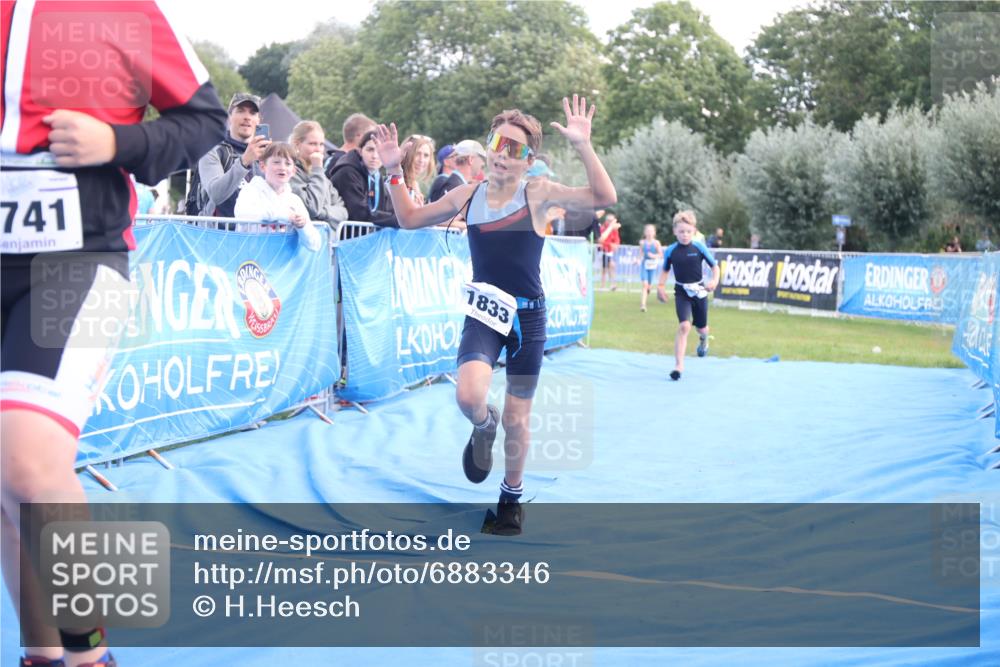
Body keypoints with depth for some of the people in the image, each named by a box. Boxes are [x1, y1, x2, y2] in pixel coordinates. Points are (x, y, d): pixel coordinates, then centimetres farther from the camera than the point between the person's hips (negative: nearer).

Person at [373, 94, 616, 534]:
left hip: (527, 317, -1)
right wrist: (393, 172, 1)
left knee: (516, 420, 8)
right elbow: (409, 219, 12)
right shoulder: (468, 195, 1)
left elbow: (604, 198, -18)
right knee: (469, 396, -26)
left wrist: (582, 146, -29)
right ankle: (483, 428, 13)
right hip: (483, 315, 1)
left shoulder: (537, 194, -7)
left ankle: (511, 498, 34)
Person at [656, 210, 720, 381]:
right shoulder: (670, 251, -6)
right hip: (682, 292, -1)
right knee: (684, 326, -19)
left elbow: (715, 266, -1)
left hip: (699, 291, 1)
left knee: (701, 327, 16)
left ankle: (703, 340, 57)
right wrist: (660, 286, -4)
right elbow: (665, 270, 9)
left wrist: (715, 280, -19)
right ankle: (679, 365, -17)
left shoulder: (699, 248, -9)